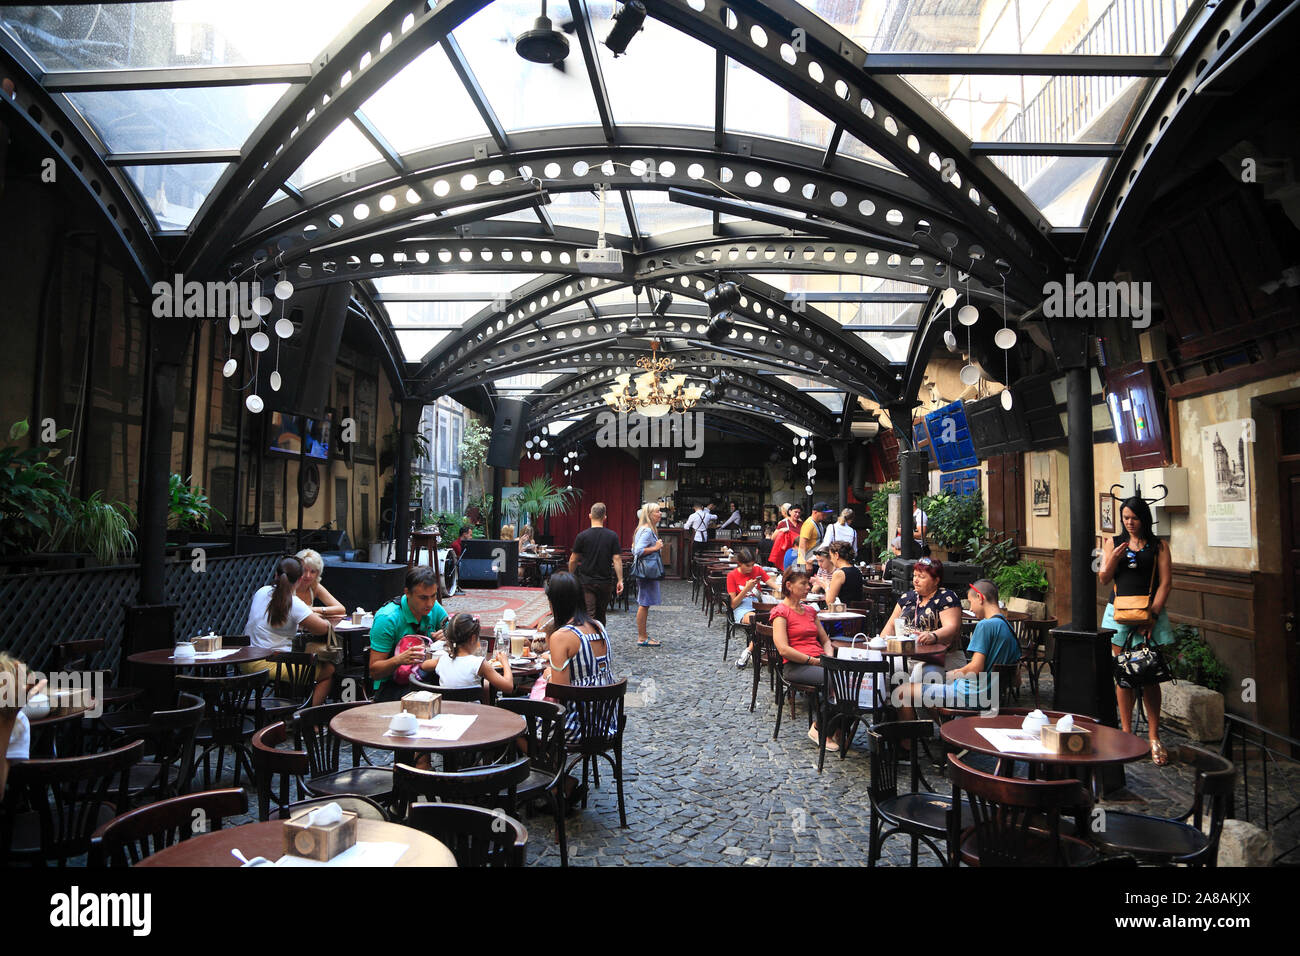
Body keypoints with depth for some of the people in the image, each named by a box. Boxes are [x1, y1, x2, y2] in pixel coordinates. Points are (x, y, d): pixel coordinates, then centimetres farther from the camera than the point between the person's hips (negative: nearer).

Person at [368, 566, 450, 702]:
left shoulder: (435, 609, -1)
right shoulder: (387, 618, -17)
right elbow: (374, 672, -14)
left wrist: (447, 638, -16)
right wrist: (399, 660, -35)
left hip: (426, 679, 5)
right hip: (391, 684, -5)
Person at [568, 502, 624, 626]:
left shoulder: (582, 536, -7)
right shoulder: (613, 536, -4)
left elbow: (573, 560, -1)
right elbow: (617, 559, -7)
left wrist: (571, 577, 14)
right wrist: (620, 580, -3)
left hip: (586, 582, -2)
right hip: (605, 582, 2)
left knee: (588, 615, -5)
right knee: (601, 614, 18)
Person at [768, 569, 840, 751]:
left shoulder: (809, 611, 23)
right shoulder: (780, 612, 0)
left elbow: (825, 640, 25)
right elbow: (784, 649, -11)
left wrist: (829, 657, 4)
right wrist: (812, 661, -14)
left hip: (819, 662, 7)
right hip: (796, 666, -7)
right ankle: (818, 729, -14)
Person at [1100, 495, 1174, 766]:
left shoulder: (1158, 546, 4)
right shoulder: (1114, 542, 9)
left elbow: (1165, 583, -2)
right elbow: (1104, 579, 7)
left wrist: (1152, 615, -10)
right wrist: (1114, 558, -11)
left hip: (1150, 614, -2)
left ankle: (1154, 736, 6)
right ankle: (1126, 732, 13)